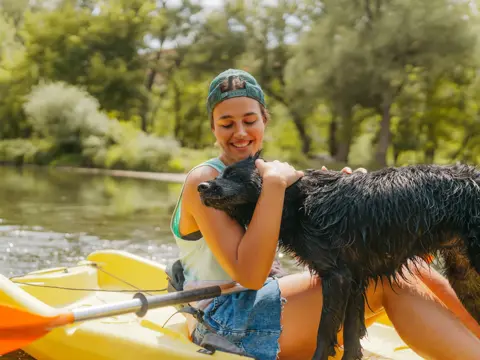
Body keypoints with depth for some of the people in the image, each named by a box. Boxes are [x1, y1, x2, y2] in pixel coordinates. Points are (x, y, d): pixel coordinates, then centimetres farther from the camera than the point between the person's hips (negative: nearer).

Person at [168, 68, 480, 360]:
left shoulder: (261, 171, 10)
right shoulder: (204, 180, -13)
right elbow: (249, 274, -25)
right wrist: (274, 184, -24)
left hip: (259, 308, 7)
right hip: (221, 324, -7)